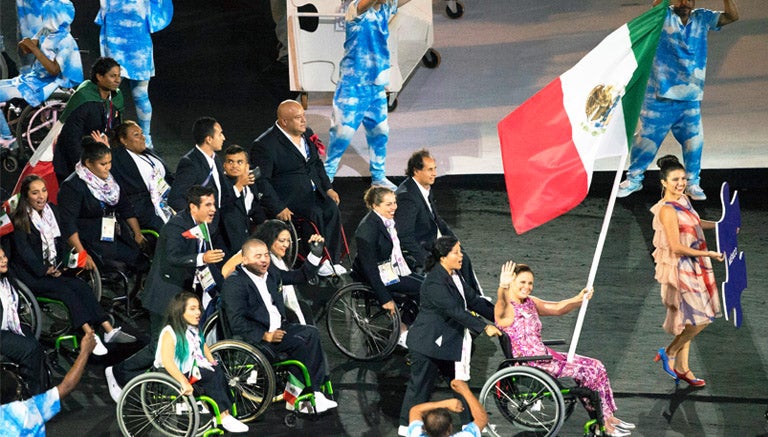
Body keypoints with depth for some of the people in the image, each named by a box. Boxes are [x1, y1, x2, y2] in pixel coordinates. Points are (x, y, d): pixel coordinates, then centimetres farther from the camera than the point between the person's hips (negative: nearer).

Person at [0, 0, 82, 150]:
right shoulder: (46, 32, 7)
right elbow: (24, 51, 14)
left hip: (43, 87, -9)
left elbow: (54, 70, -26)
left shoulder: (66, 42, -18)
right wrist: (24, 45, -11)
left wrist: (34, 48, -26)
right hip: (32, 77, 9)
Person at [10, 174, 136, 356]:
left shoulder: (52, 210, 12)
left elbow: (62, 240, 12)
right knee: (66, 290, -27)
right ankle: (90, 336, -36)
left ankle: (109, 330, -26)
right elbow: (24, 252, -12)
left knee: (81, 286, -19)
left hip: (54, 269, 6)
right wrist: (45, 271, -18)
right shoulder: (19, 221, -7)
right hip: (31, 275, -6)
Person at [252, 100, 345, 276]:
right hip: (287, 198, -7)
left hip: (313, 191, 7)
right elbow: (261, 181, -16)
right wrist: (278, 208, -23)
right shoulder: (265, 145, -14)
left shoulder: (307, 134, 10)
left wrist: (328, 187, 9)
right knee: (315, 213, -29)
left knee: (332, 209, -21)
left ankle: (332, 260, -15)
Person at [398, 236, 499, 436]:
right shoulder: (434, 282, -26)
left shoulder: (455, 275, 5)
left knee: (459, 381, 15)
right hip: (428, 343, -9)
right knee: (421, 385, 2)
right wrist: (484, 327, -30)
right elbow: (455, 310, -30)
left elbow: (472, 300, 11)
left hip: (448, 342, 9)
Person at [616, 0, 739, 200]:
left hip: (690, 97, 3)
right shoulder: (664, 16, -4)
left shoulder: (703, 18, 5)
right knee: (647, 138, 4)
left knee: (693, 142, 5)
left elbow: (732, 16, -3)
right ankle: (634, 179, 21)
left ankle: (692, 183, 21)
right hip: (660, 96, -3)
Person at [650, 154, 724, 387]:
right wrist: (708, 254, -19)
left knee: (688, 320, 14)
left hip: (693, 267, 9)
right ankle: (669, 353, 13)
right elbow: (676, 247, -23)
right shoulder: (668, 210, -23)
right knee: (700, 319, -4)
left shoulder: (682, 199, 5)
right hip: (680, 267, -9)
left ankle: (681, 368, 23)